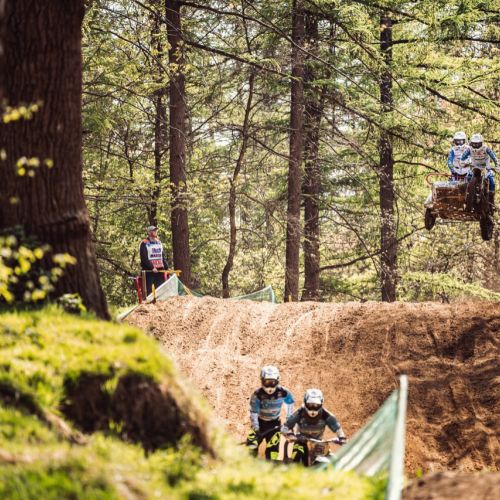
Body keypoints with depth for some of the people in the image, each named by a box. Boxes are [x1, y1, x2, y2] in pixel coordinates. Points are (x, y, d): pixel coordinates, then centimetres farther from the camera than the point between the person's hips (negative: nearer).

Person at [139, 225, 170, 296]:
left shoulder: (159, 242, 18)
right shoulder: (144, 244, -4)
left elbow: (163, 257, 20)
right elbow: (144, 258, -11)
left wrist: (166, 267, 9)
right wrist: (152, 267, -18)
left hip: (160, 271, 6)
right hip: (148, 271, -6)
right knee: (148, 291, -6)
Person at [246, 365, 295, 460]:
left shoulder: (283, 392, -21)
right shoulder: (257, 395, -26)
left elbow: (289, 403, 0)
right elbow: (253, 413, -24)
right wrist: (256, 430, -31)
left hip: (274, 424, 1)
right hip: (260, 423, -1)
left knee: (272, 450, -9)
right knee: (251, 448, -13)